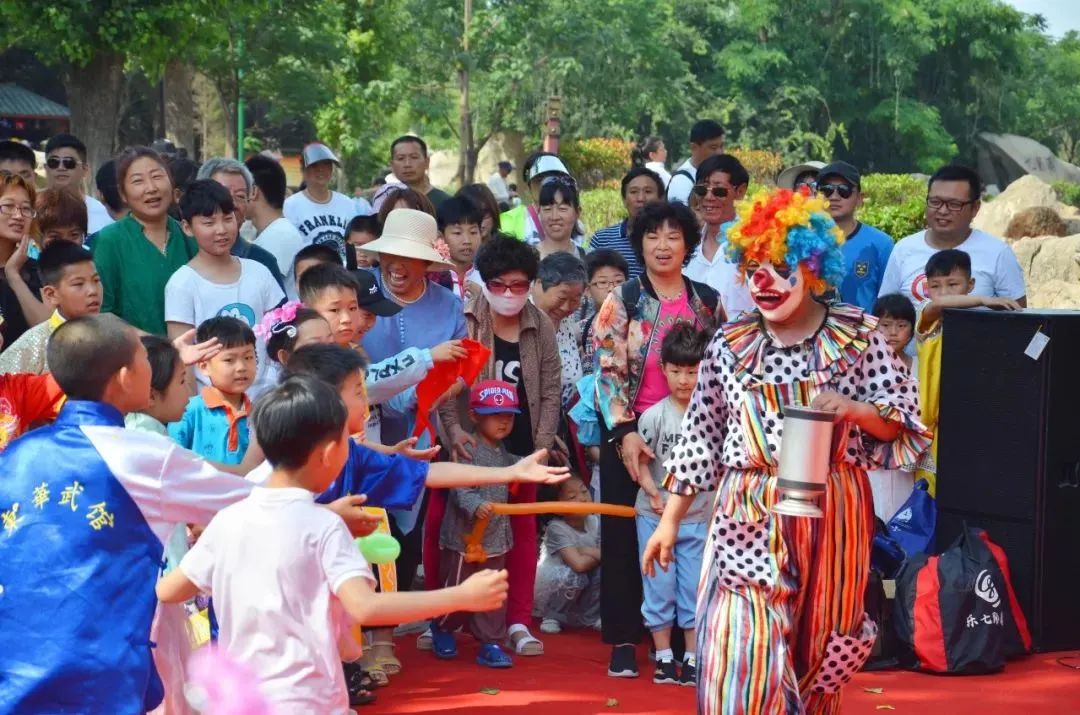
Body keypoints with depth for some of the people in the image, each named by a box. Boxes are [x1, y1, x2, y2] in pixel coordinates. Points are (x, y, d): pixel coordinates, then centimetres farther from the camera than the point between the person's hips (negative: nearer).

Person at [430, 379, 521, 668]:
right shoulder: (469, 451, -19)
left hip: (495, 536, 7)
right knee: (456, 587, 9)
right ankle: (442, 628, 34)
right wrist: (475, 505, -46)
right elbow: (460, 489, -29)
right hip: (465, 535, -7)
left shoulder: (503, 452, 8)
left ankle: (490, 643, 15)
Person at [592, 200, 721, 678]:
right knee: (624, 535, 2)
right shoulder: (623, 301, -2)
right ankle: (623, 639, 8)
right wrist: (624, 432, -19)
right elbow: (607, 372, -9)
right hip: (629, 435, -2)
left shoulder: (708, 302, 5)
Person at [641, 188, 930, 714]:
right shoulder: (729, 345, 2)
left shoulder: (857, 339, -2)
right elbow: (699, 438, 7)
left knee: (816, 654, 11)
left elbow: (903, 425, 0)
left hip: (830, 517, 0)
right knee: (740, 656, -8)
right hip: (748, 518, 0)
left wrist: (852, 408, -19)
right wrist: (669, 520, 7)